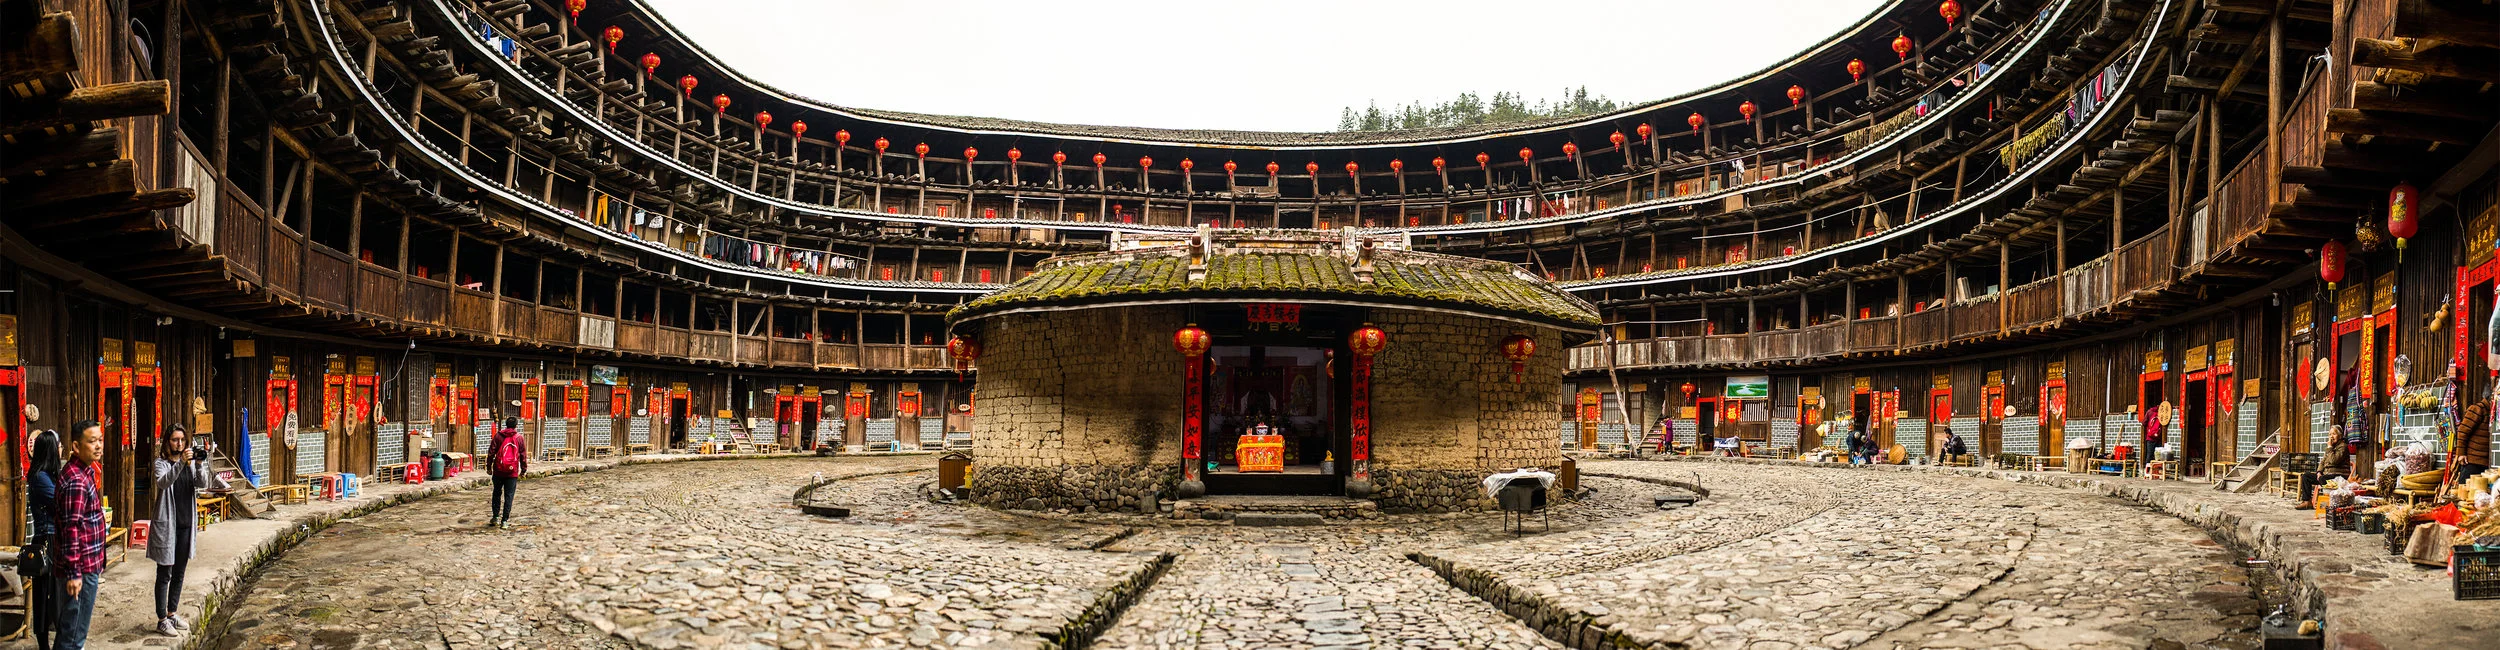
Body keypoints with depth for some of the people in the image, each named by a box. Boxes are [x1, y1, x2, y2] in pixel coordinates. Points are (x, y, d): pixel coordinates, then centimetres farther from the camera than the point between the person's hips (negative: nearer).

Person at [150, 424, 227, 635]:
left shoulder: (191, 462, 7)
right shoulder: (162, 463, -6)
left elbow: (202, 483, -7)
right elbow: (163, 482, -26)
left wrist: (199, 465, -24)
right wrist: (181, 463, -37)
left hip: (186, 524, 5)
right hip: (167, 524, -5)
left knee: (179, 573, 15)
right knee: (165, 574, -2)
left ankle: (172, 613, 27)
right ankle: (162, 620, 2)